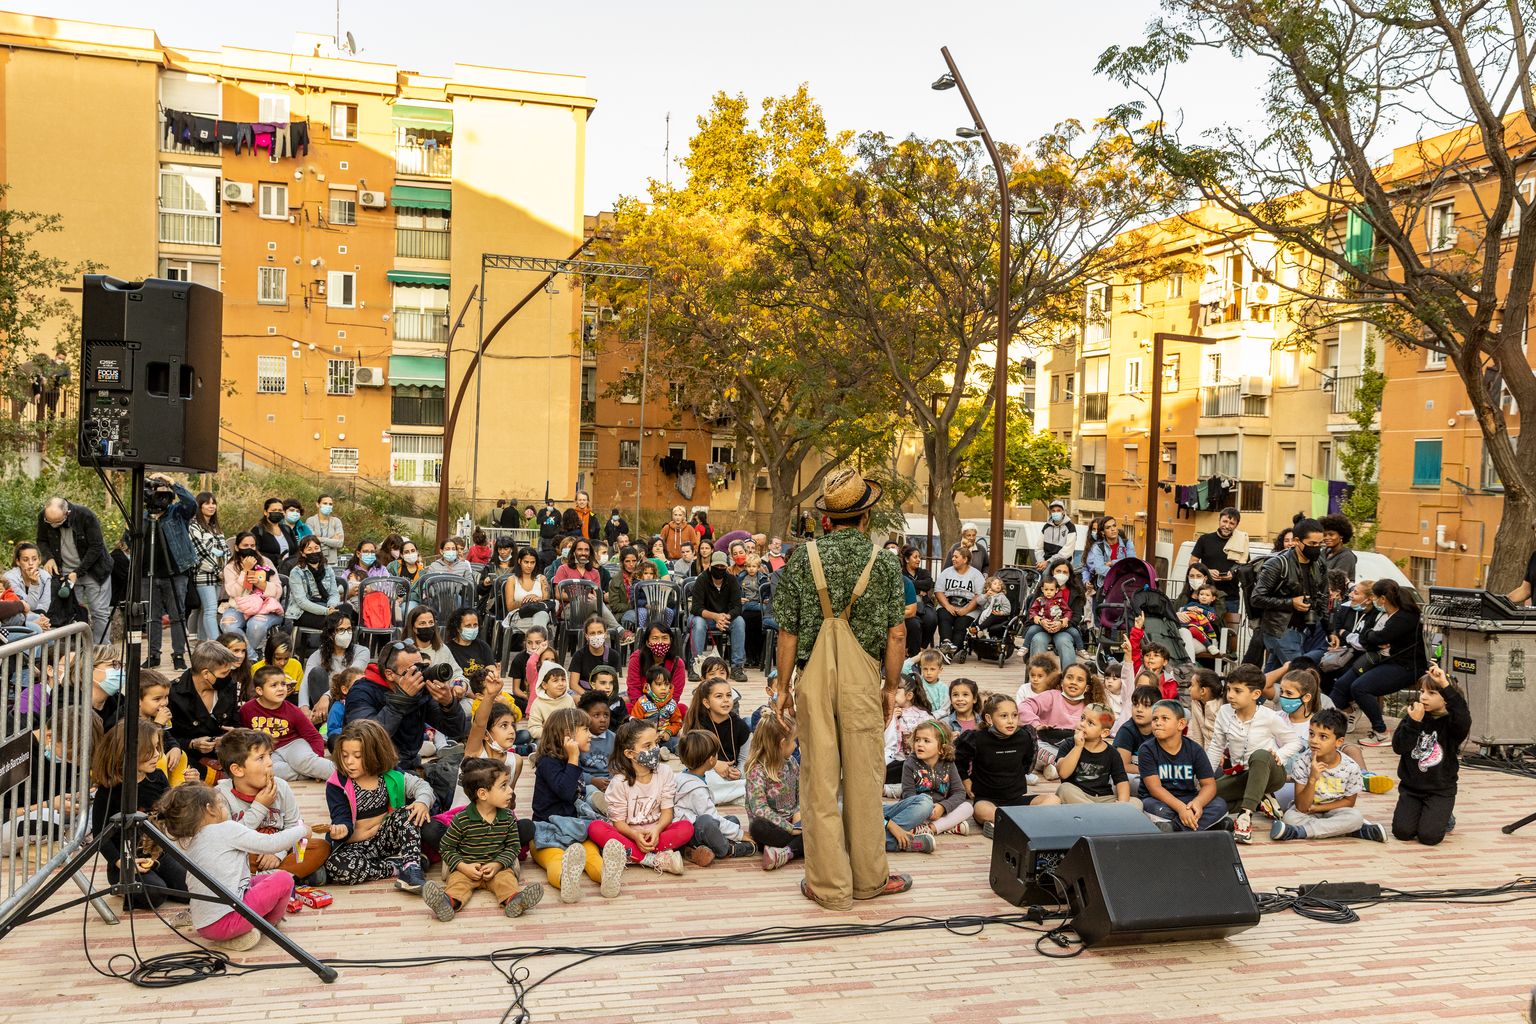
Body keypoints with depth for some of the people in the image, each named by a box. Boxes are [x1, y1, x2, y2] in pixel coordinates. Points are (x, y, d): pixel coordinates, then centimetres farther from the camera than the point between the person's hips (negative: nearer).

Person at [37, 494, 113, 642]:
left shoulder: (86, 516, -24)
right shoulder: (43, 517, -11)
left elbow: (96, 547, -20)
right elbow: (42, 541, 7)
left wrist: (77, 573, -23)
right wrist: (48, 558, -14)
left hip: (93, 571, -3)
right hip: (65, 572, 3)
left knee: (100, 613, -3)